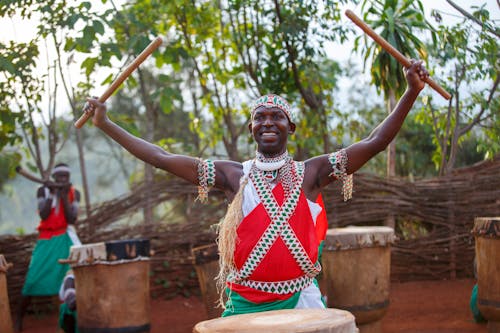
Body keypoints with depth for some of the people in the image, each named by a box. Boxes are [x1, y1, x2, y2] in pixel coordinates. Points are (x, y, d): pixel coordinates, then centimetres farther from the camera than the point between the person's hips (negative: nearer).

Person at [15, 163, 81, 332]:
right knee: (33, 278, -6)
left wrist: (64, 196, -16)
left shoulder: (74, 193, 0)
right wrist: (51, 193, -18)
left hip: (66, 237, 1)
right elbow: (43, 215, -13)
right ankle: (19, 318, 9)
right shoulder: (43, 190, -1)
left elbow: (71, 219, -10)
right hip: (46, 239, 0)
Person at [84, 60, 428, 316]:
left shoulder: (311, 172, 1)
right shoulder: (233, 175, 3)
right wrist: (105, 123, 1)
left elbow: (374, 142, -4)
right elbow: (162, 158, 2)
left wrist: (412, 92, -12)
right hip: (245, 304, 1)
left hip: (300, 301, 0)